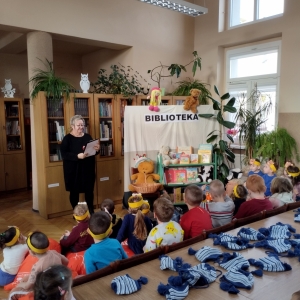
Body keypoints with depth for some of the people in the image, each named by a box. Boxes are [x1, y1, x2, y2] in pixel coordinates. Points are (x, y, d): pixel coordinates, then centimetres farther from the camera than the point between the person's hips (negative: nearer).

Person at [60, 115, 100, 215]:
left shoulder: (87, 137, 8)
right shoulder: (67, 138, -6)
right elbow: (64, 154, -15)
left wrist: (97, 149, -11)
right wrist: (77, 156, -28)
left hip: (88, 169, 4)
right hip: (73, 170, -4)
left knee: (89, 190, 9)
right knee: (74, 191, 7)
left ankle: (91, 212, 23)